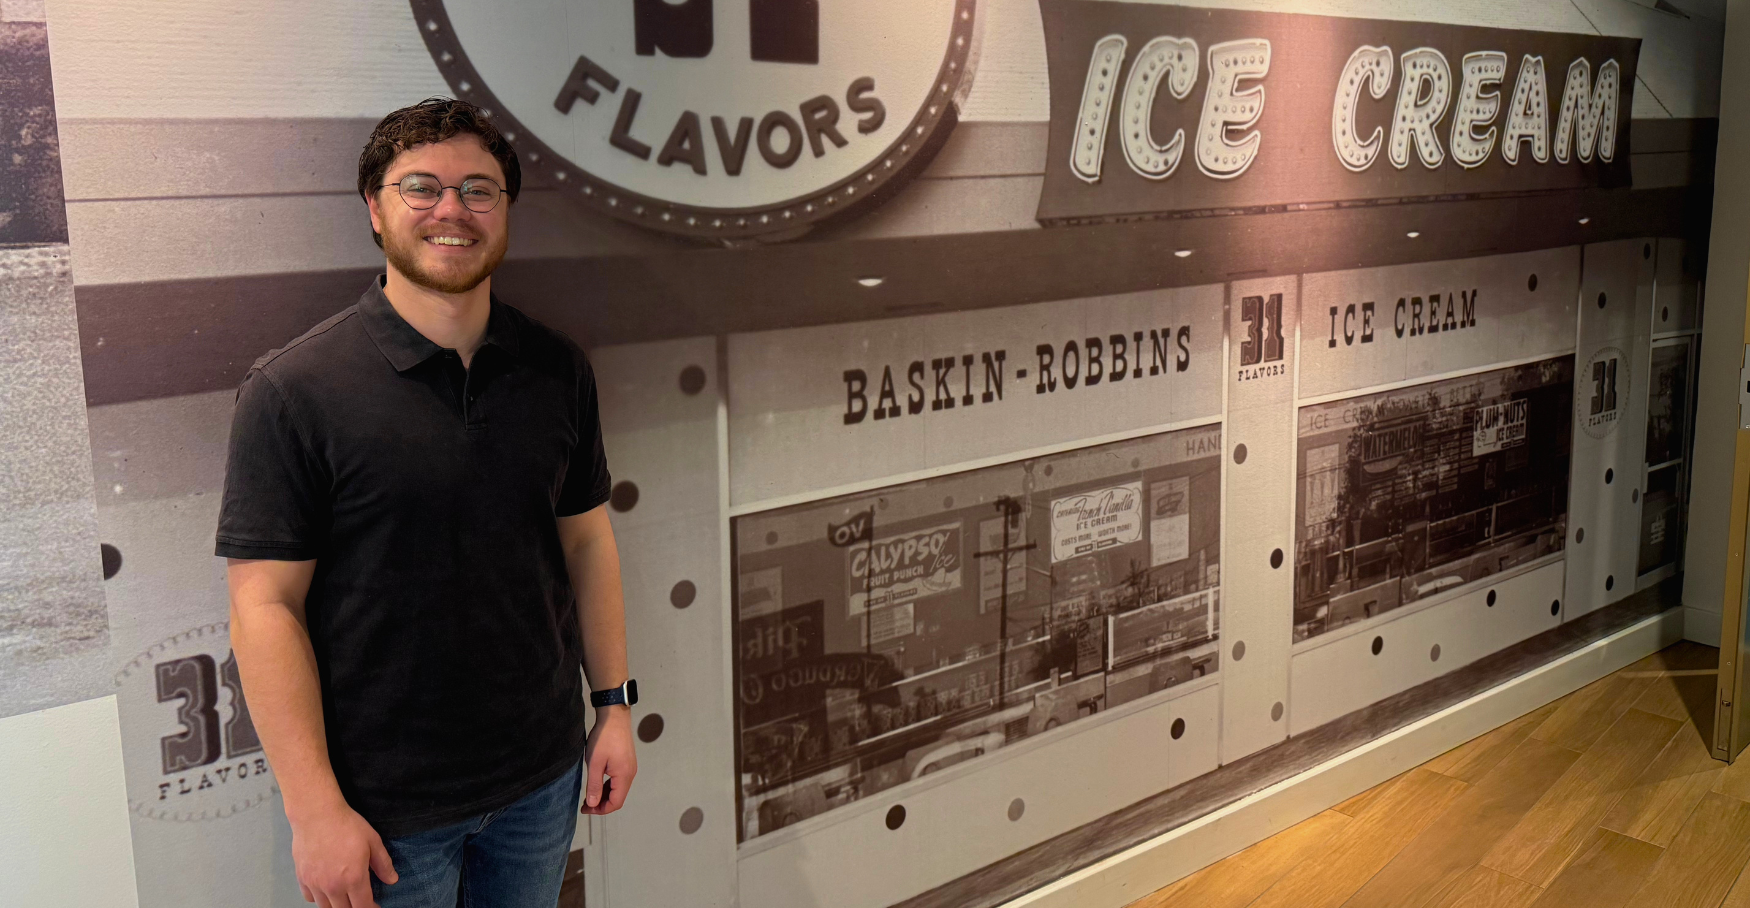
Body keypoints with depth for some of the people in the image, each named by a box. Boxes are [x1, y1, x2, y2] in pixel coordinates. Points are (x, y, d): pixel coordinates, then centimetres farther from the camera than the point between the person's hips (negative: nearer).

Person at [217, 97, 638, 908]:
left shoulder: (557, 369, 1)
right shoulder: (292, 391, -13)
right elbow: (266, 604, -14)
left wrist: (614, 704, 6)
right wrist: (315, 811, -16)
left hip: (543, 775, 4)